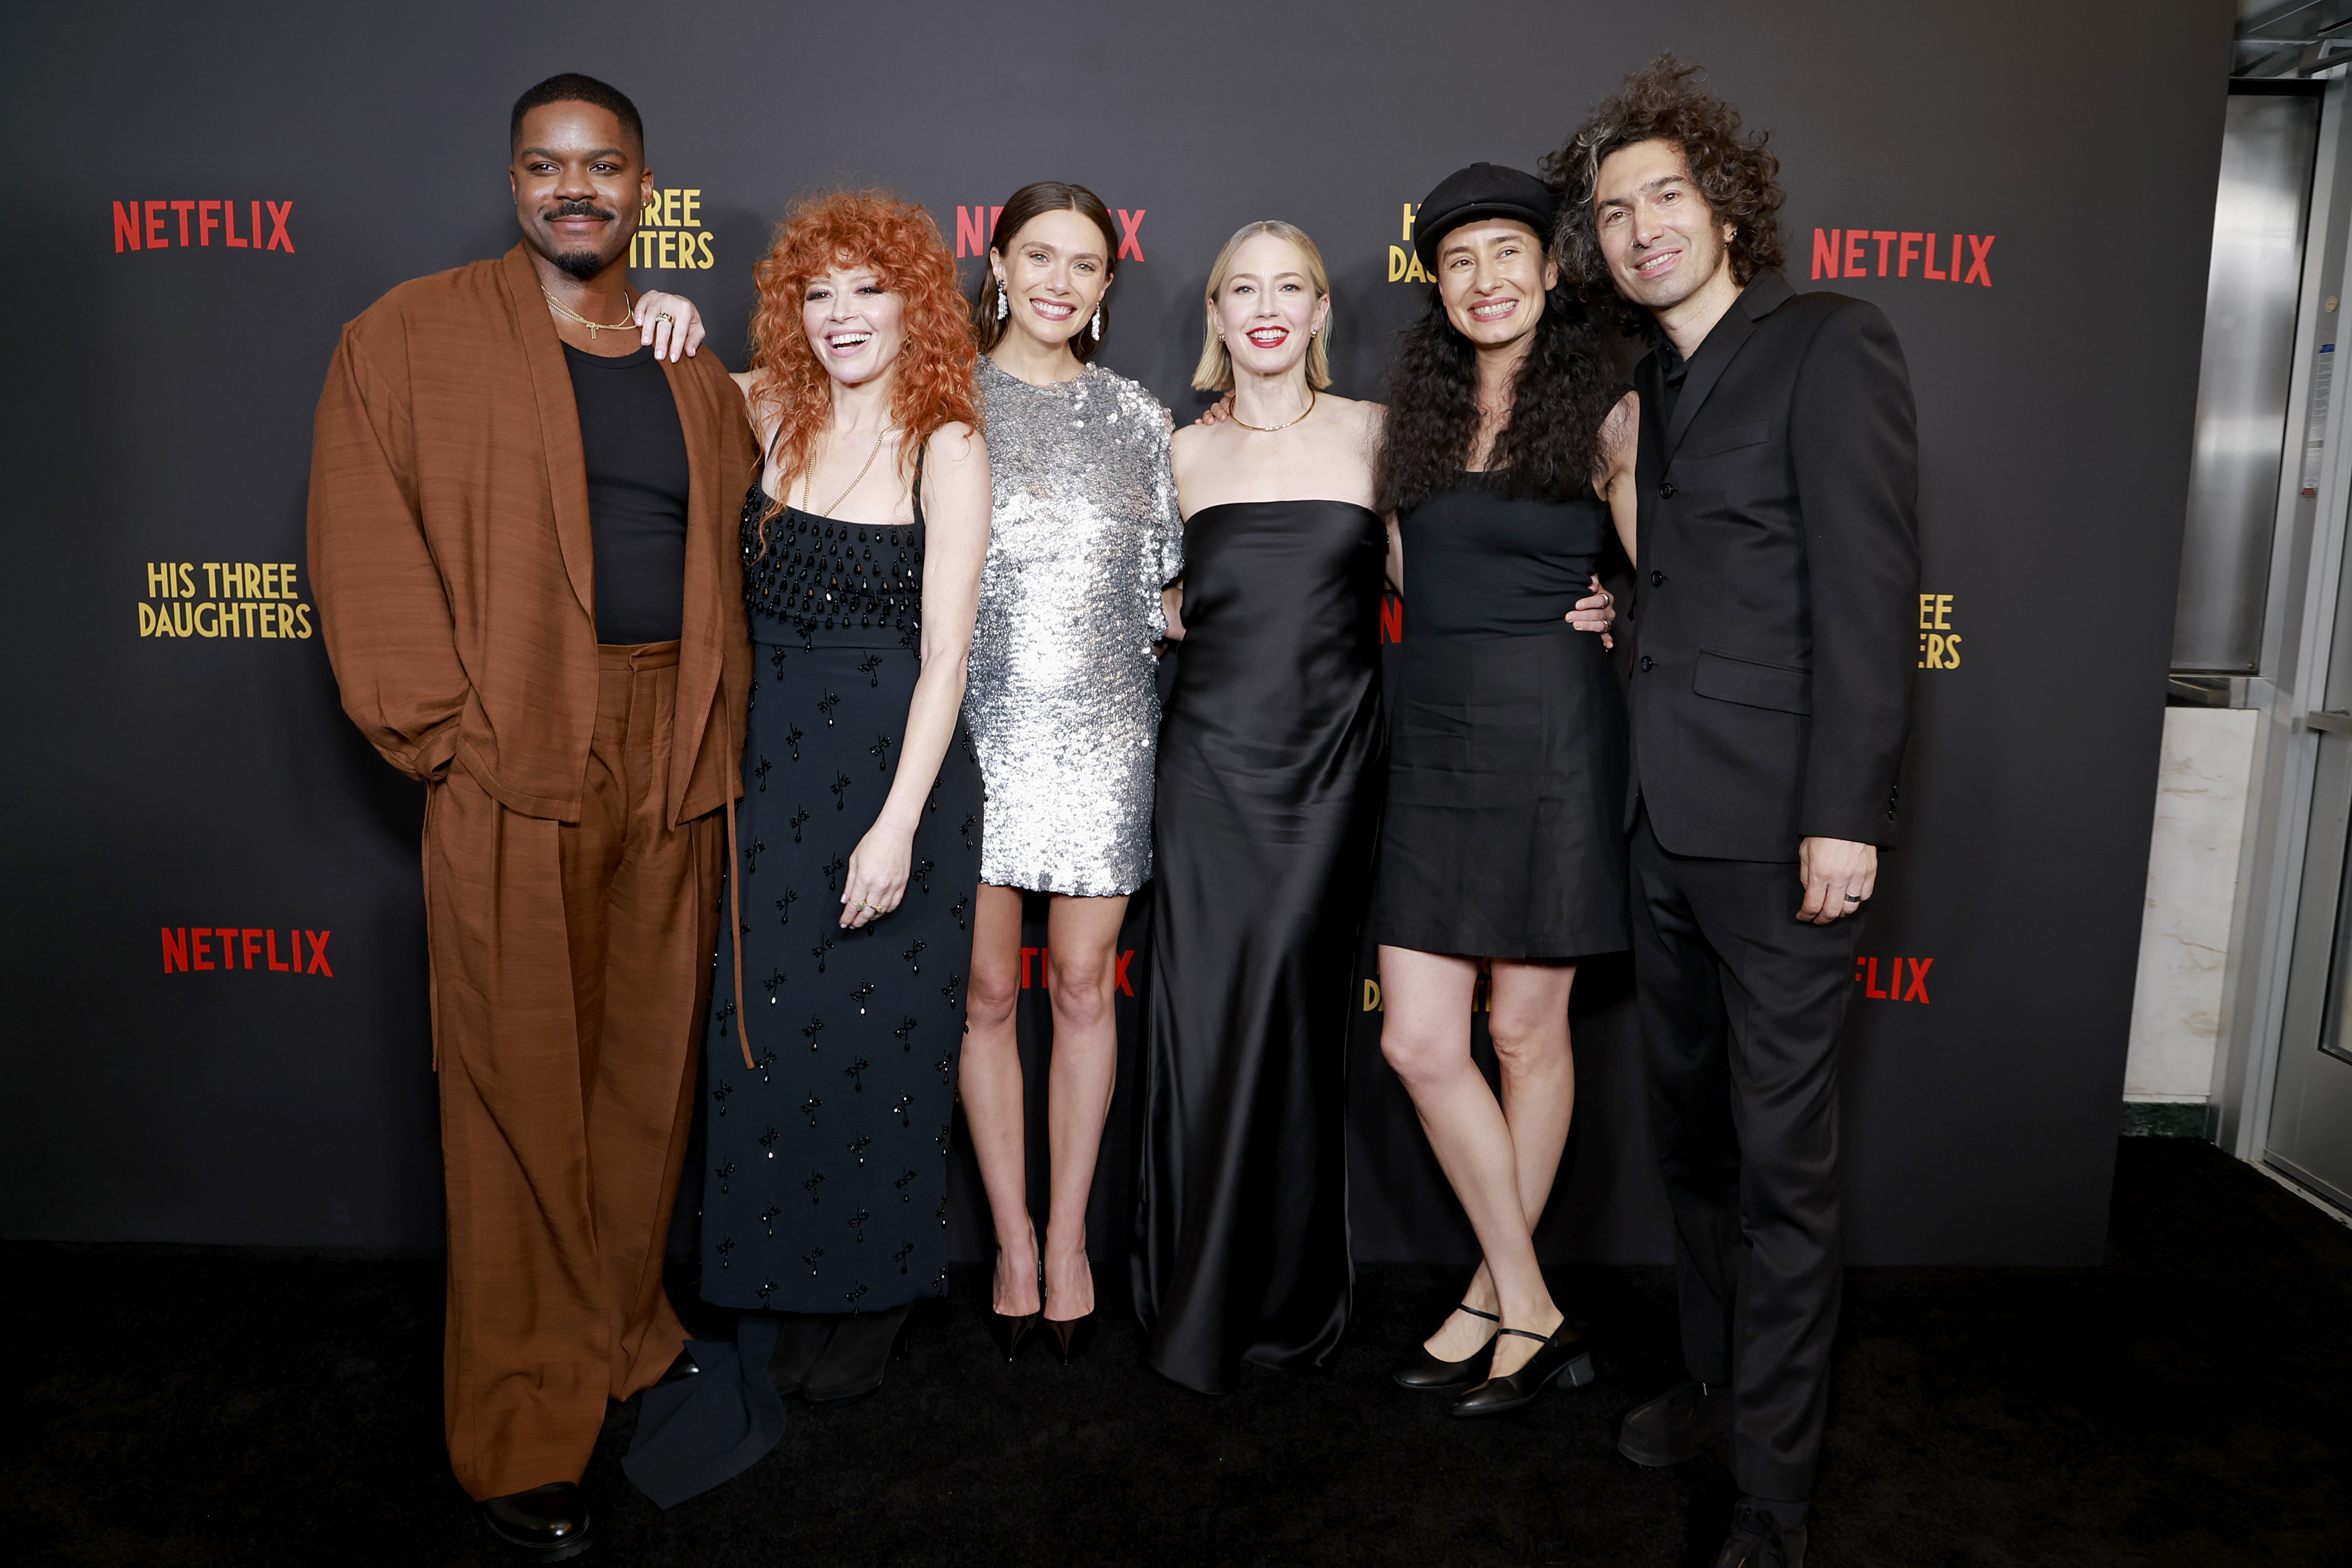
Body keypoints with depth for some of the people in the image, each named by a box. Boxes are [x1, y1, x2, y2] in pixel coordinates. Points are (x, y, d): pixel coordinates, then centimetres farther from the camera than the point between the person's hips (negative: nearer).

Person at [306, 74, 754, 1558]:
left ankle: (629, 1337, 32)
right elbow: (365, 544, -3)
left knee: (650, 1070, 13)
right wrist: (439, 728, -9)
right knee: (525, 1096, 2)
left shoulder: (693, 372, 14)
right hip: (512, 769, -4)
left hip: (675, 768, 4)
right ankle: (522, 1435, 15)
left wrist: (717, 723, 6)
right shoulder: (414, 337, 2)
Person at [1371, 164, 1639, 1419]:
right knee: (1419, 1042, 1)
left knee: (1528, 1032, 5)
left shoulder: (1604, 416, -1)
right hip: (1433, 746, 5)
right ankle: (1528, 1308, 18)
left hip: (1551, 740, -5)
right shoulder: (1417, 418, 13)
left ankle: (1498, 1295, 24)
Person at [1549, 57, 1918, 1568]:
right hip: (1671, 822, 7)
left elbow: (1868, 588, -13)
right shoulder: (1656, 384, 16)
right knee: (1691, 1131, 17)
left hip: (1783, 829, -7)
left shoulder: (1831, 345, -7)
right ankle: (1717, 1381, 34)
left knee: (1785, 1161, 2)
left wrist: (1845, 814, -17)